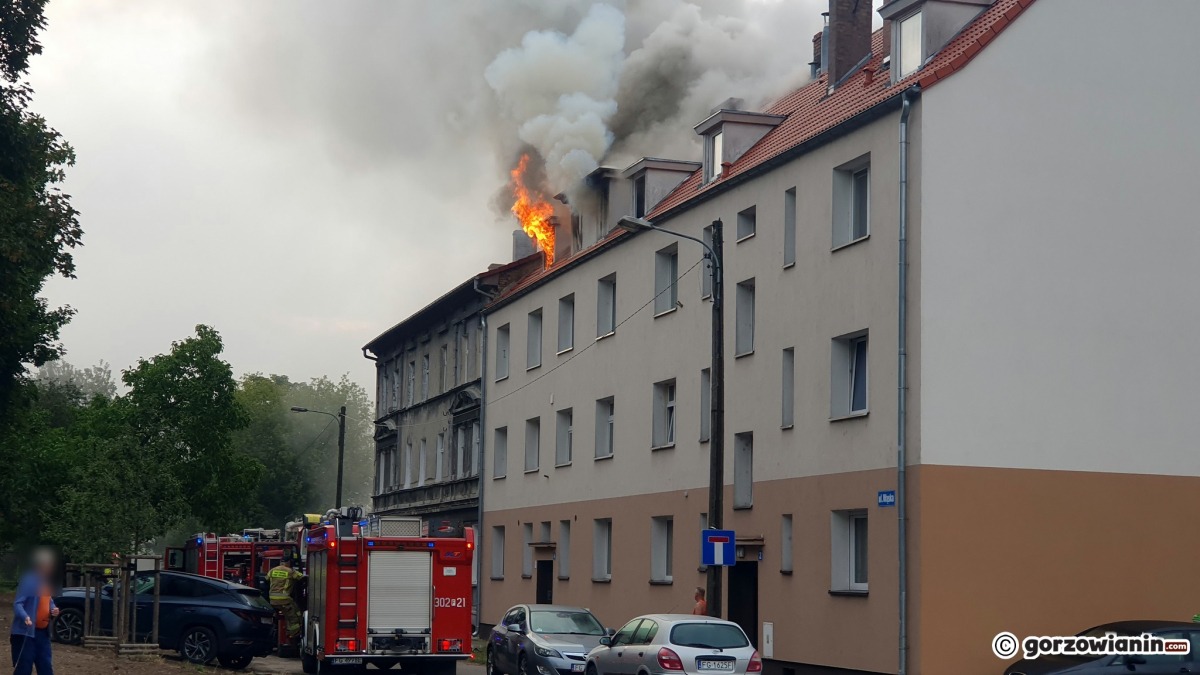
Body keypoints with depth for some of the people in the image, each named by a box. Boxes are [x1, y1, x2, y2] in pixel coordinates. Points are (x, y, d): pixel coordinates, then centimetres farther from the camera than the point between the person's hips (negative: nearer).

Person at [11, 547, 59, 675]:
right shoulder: (28, 581, -14)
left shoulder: (45, 582, 12)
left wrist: (53, 610, 2)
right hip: (26, 633, -8)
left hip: (43, 632, 8)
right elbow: (17, 604, -21)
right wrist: (25, 617, -40)